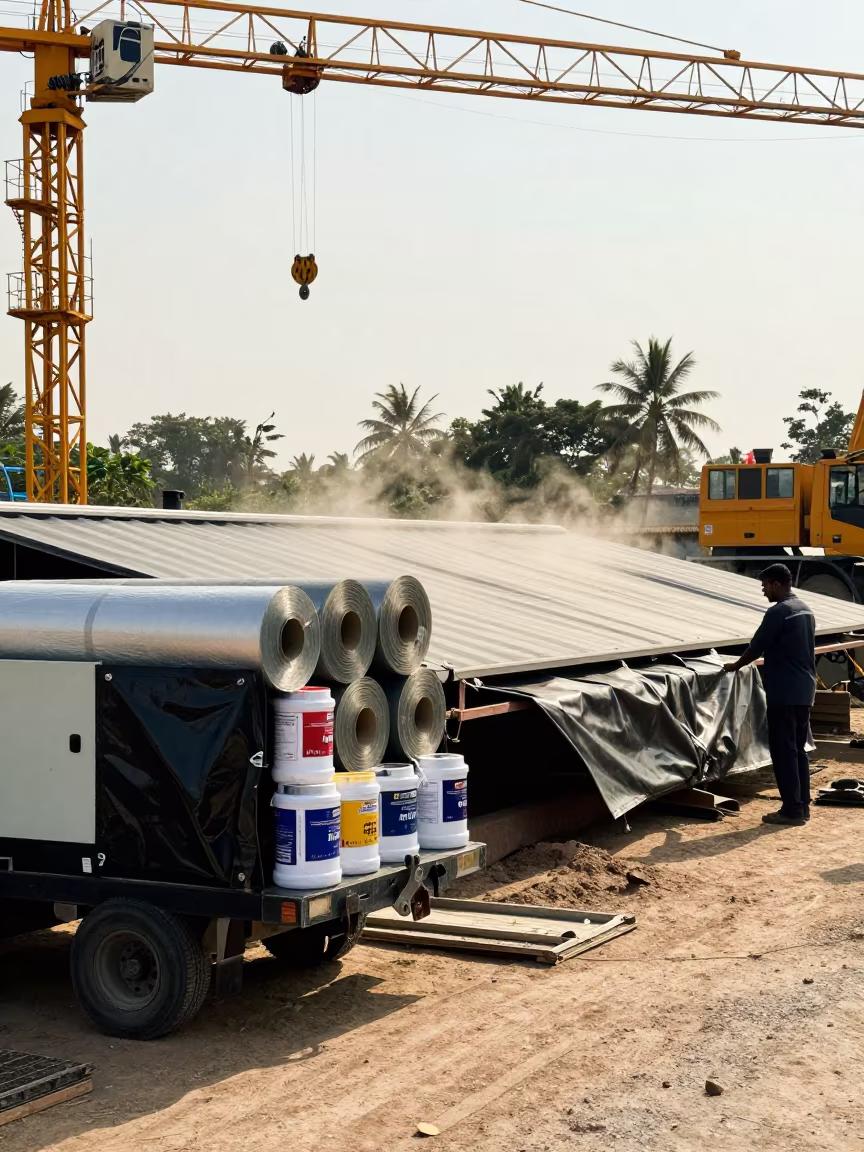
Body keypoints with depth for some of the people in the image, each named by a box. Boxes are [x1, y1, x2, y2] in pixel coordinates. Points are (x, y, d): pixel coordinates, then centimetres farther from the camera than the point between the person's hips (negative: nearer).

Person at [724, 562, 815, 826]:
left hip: (784, 692, -9)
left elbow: (757, 647, -11)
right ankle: (802, 806, 14)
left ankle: (792, 810, -4)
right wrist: (768, 664, 28)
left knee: (784, 751, -4)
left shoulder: (778, 612, -15)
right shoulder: (805, 610, 14)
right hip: (804, 690, 9)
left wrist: (735, 666, 6)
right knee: (799, 749, 12)